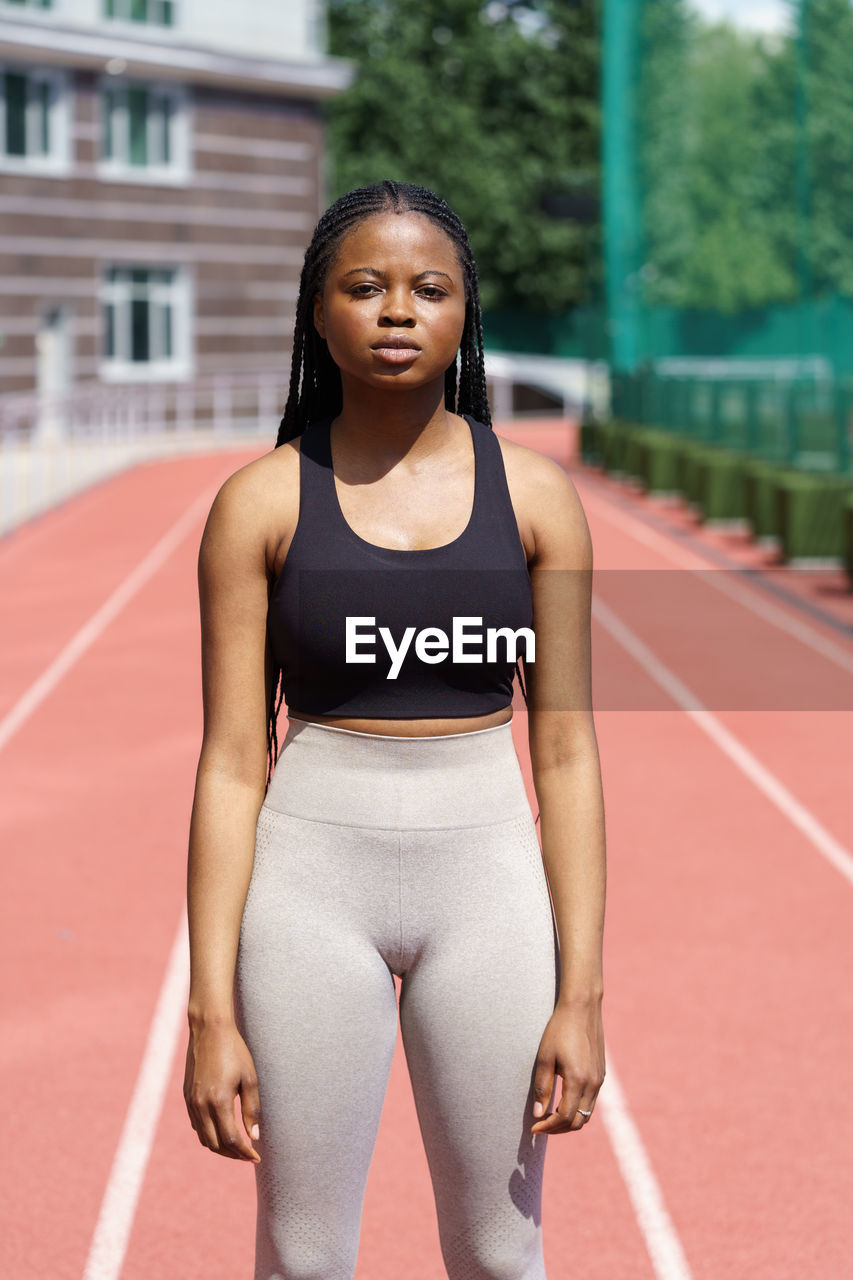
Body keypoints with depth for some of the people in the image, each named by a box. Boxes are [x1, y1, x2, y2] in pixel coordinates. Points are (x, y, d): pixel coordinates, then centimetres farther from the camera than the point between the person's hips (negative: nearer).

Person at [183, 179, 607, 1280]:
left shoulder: (533, 494, 0)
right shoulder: (262, 503, -3)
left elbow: (565, 754, 1)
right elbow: (232, 764, -4)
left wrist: (582, 994, -3)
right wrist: (210, 1012, -8)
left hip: (488, 873, 1)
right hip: (312, 874, -1)